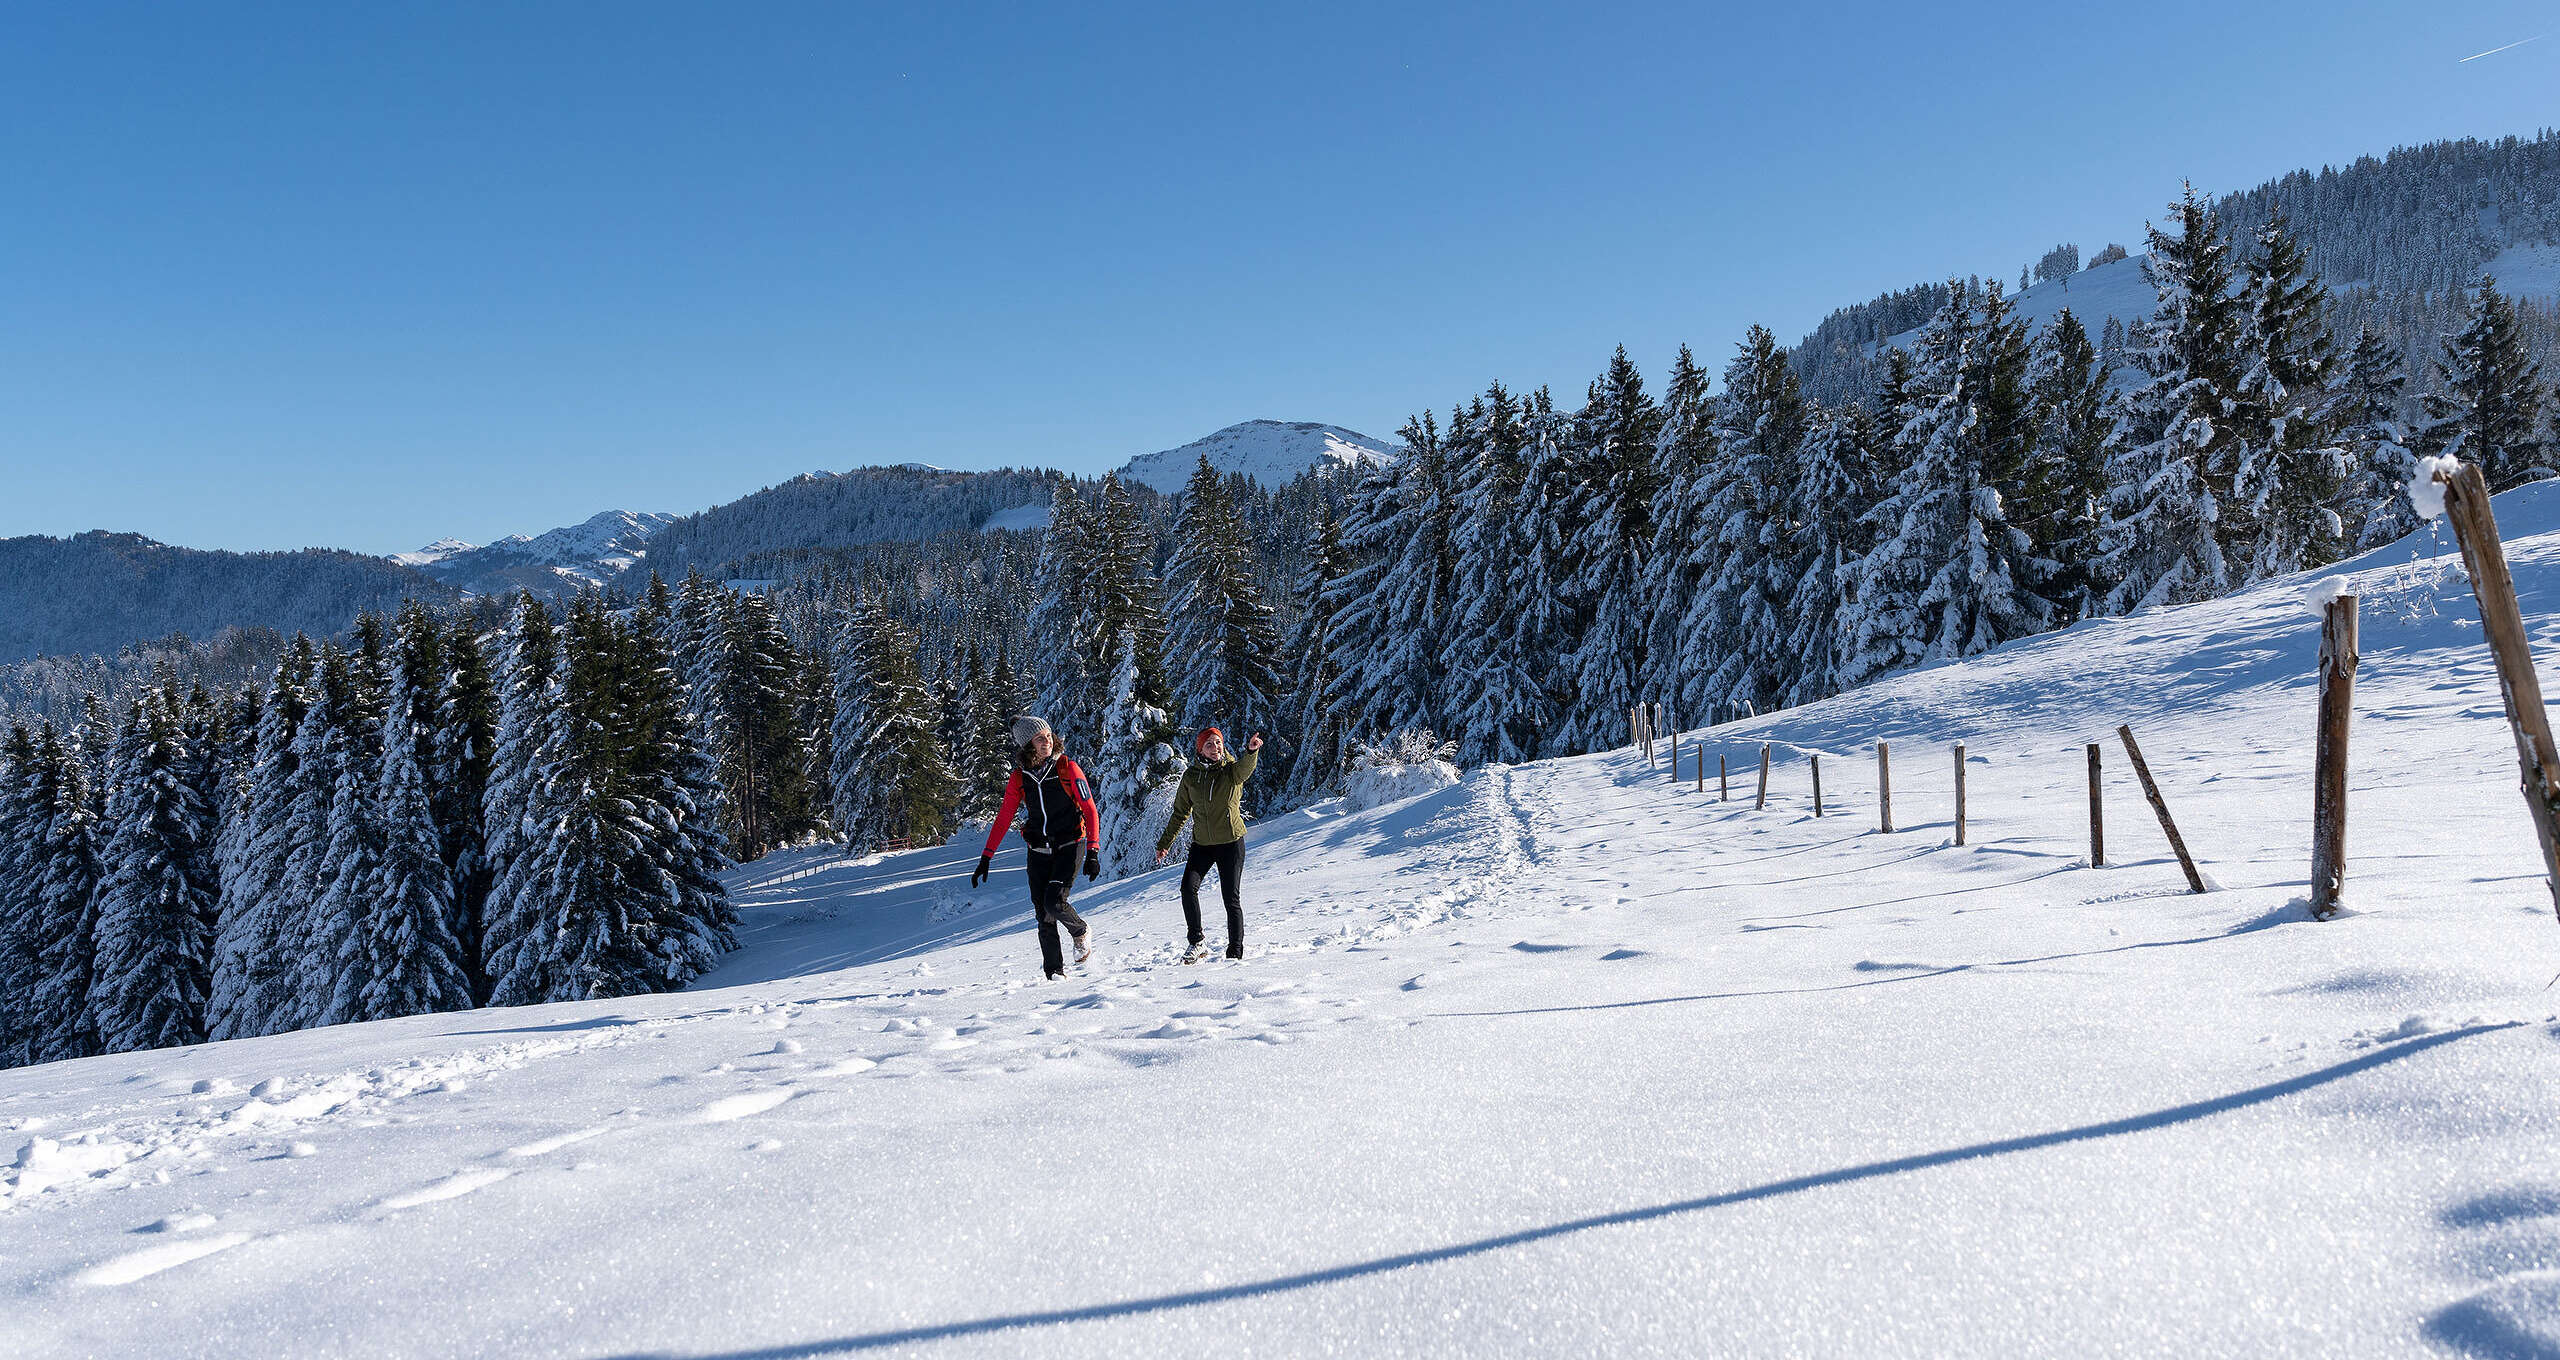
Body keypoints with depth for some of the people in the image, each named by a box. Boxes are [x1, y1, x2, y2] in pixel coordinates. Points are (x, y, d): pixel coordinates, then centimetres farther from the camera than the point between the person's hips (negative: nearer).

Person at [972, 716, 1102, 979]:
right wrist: (986, 858, 4)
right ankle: (1055, 972, 9)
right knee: (1044, 917, -2)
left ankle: (1081, 933, 10)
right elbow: (1002, 820, 8)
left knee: (1055, 903, -20)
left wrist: (1092, 852, -15)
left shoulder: (1067, 768, -7)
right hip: (1038, 852, 3)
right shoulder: (1019, 778, 2)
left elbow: (1090, 811, -7)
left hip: (1069, 846, -3)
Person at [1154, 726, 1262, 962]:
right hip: (1202, 843, 2)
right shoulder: (1191, 776, 3)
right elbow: (1180, 812, 13)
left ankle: (1235, 952, 7)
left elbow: (1246, 767, -31)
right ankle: (1196, 941, -3)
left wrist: (1252, 751, -53)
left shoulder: (1232, 771, -5)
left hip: (1231, 842, -2)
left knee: (1231, 898, -2)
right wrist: (1165, 842, 14)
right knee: (1188, 887, -17)